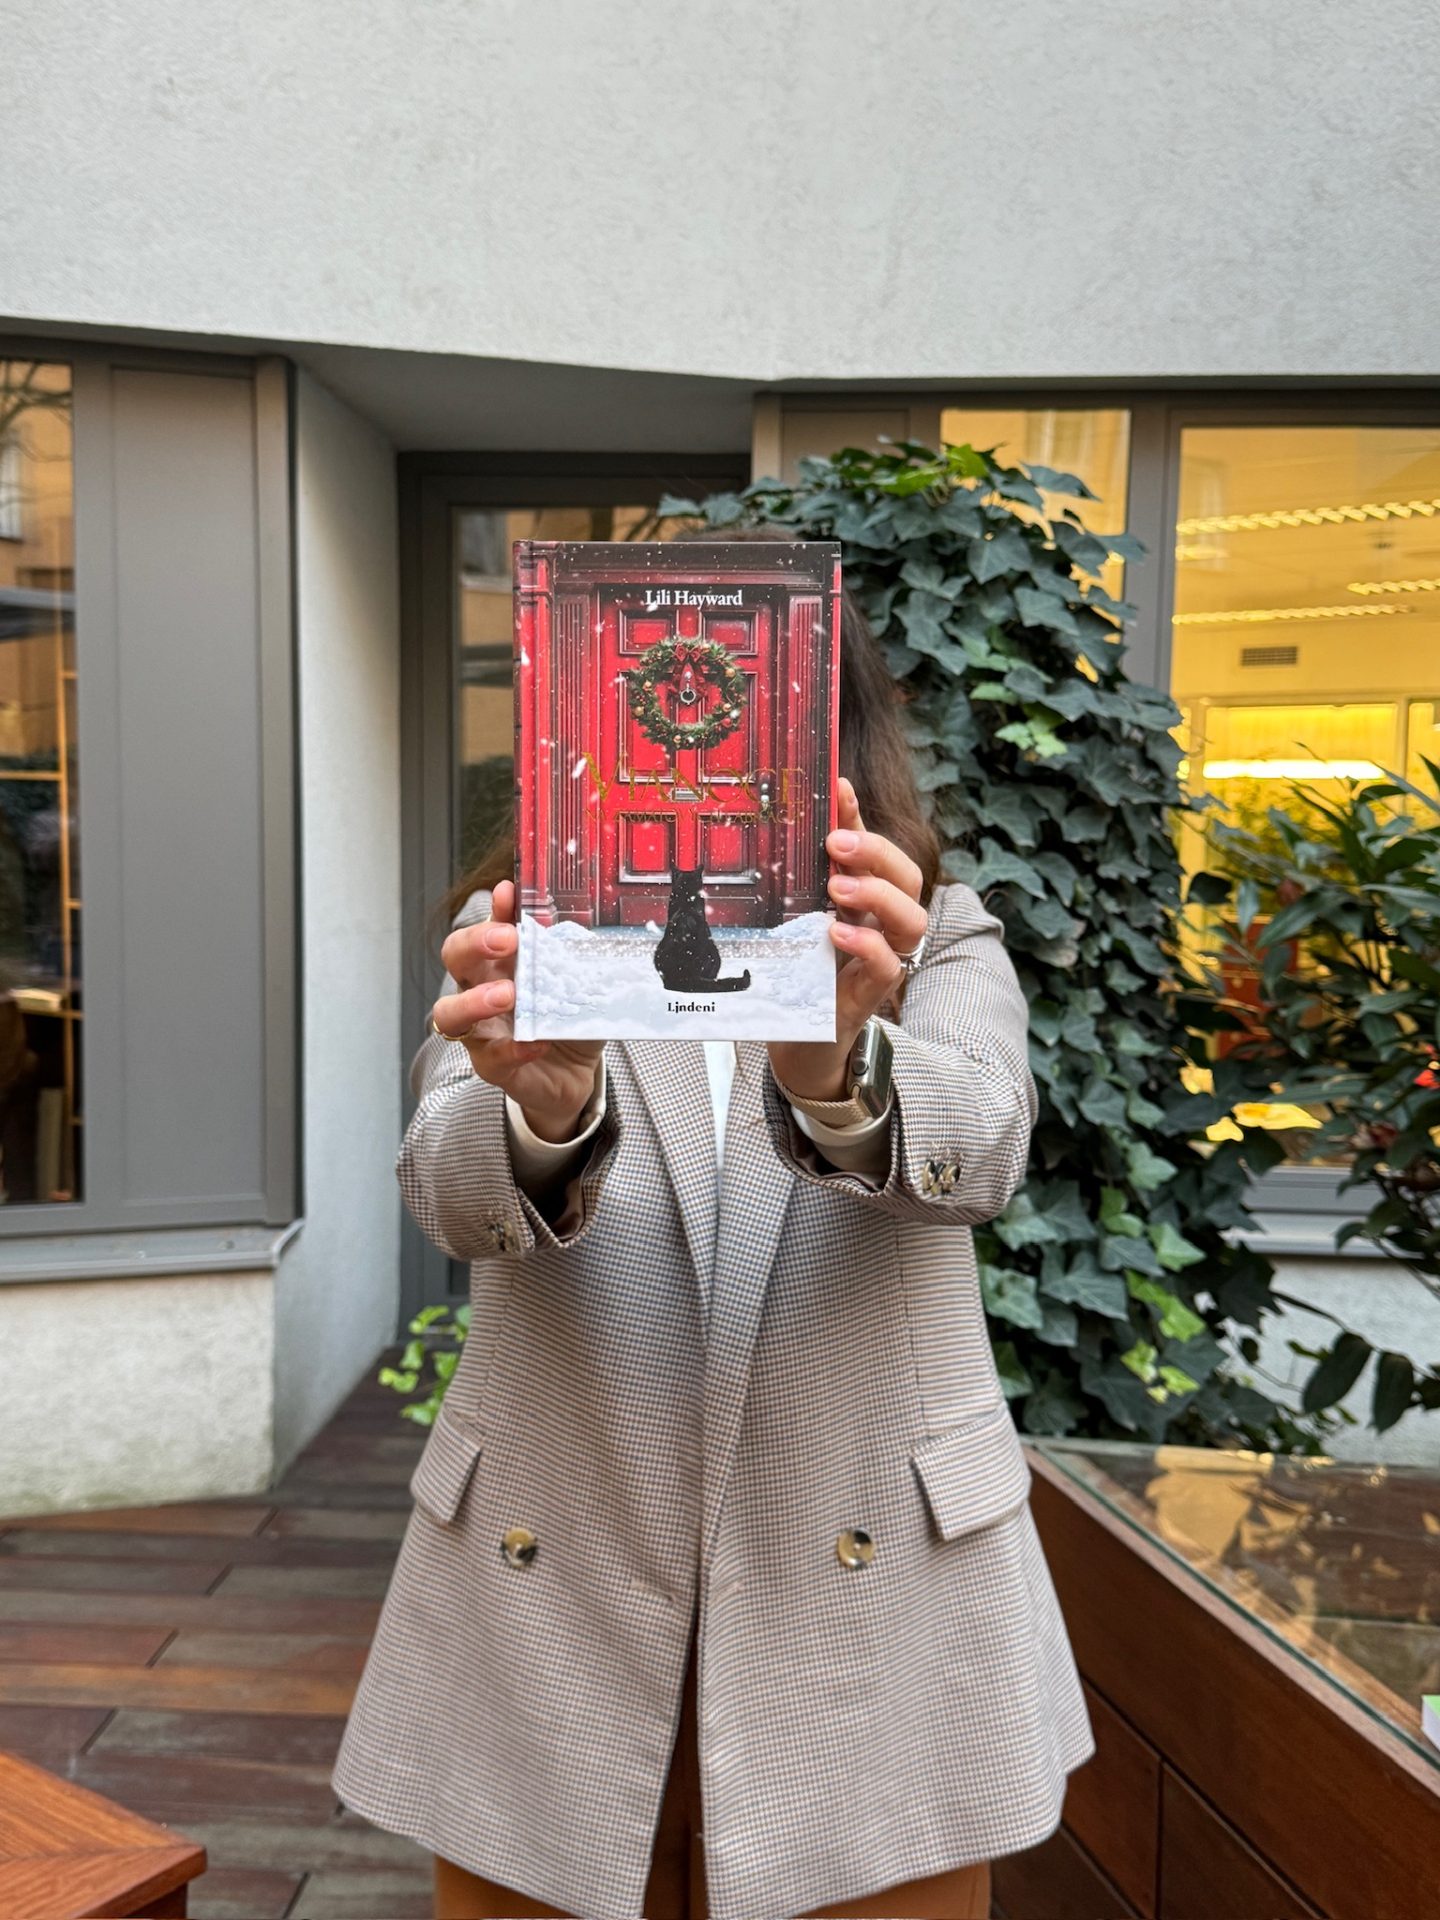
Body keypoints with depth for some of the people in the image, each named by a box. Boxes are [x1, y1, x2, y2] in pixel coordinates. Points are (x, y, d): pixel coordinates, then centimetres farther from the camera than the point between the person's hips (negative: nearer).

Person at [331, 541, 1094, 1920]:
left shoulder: (939, 940, 0)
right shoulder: (519, 939, 0)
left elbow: (978, 1147, -21)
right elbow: (451, 1196, -17)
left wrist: (834, 1072, -42)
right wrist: (541, 1116, -40)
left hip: (871, 1601, 0)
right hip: (547, 1591, 1)